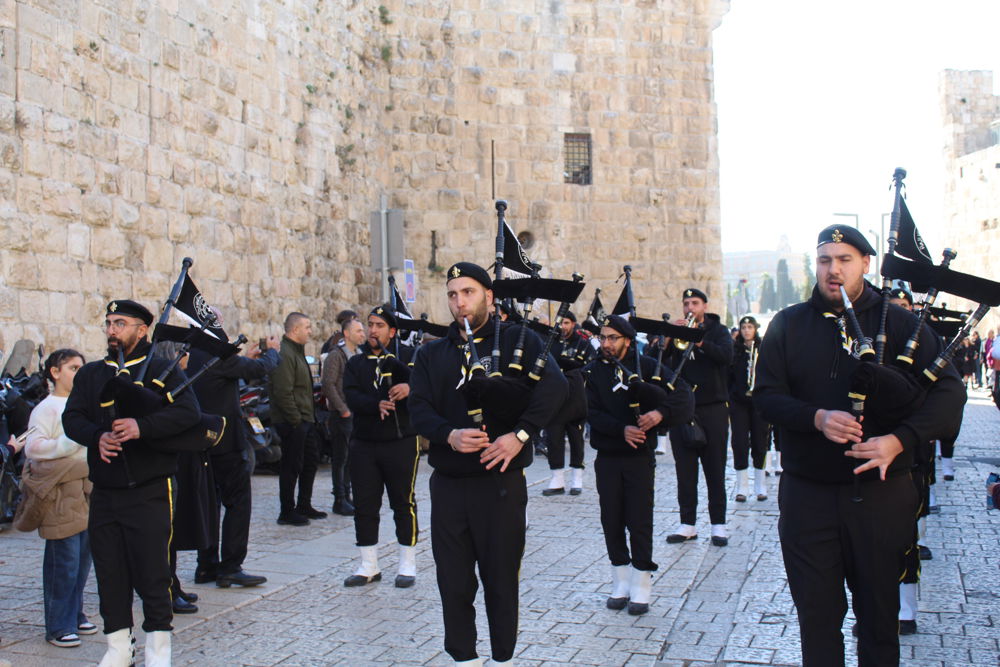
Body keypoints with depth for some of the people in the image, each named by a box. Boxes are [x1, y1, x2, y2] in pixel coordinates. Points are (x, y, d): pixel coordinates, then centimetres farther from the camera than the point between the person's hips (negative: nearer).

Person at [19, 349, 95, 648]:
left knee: (83, 557, 11)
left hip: (86, 489, 7)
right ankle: (58, 626, 5)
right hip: (61, 492, -7)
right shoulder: (46, 408, -6)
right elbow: (32, 447, -17)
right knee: (64, 560, -4)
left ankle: (75, 615, 24)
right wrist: (72, 441, -21)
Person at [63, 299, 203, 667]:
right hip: (104, 494, 4)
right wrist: (98, 436, -19)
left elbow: (189, 412, -14)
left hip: (149, 491, -4)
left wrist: (142, 426, -28)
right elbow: (72, 418, 2)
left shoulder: (163, 370, 0)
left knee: (152, 574, -1)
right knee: (110, 574, 10)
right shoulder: (90, 374, 13)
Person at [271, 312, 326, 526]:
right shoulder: (284, 354, -17)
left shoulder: (296, 351, 17)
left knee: (311, 460, 17)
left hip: (304, 420, 11)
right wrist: (296, 419, -22)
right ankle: (287, 512, 7)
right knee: (292, 466, -3)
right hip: (292, 422, -11)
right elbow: (283, 392, -24)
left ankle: (304, 506, 28)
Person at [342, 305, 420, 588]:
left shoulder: (408, 355, 3)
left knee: (403, 503, 3)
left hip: (401, 441, -3)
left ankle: (407, 565, 14)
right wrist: (376, 405, -23)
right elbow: (352, 396, -5)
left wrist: (410, 388, -26)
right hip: (364, 443, 3)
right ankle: (369, 566, 19)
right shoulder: (356, 363, 11)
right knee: (364, 505, 7)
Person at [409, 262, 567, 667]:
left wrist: (520, 434, -24)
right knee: (454, 582, 10)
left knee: (501, 579, 7)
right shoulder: (431, 354, 10)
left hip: (501, 481, -3)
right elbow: (418, 408, -1)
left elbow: (554, 386, -14)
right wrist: (450, 435, -20)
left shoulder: (517, 341, 0)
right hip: (448, 484, 3)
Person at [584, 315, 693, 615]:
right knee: (612, 521, 7)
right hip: (607, 458, 2)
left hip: (640, 456, -2)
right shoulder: (593, 372, 4)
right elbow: (592, 412, -9)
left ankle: (641, 590, 10)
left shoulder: (646, 365, 0)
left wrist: (660, 412, -25)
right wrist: (622, 429, -24)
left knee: (639, 522, -1)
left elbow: (684, 395, -7)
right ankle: (621, 585, 21)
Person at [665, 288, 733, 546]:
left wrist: (698, 340, -22)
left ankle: (718, 524, 8)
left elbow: (727, 356, -13)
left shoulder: (717, 330, 6)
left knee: (715, 469, 2)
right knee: (684, 469, 4)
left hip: (712, 408, -2)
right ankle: (687, 523, 11)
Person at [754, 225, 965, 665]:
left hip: (879, 493, 0)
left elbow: (949, 390, -7)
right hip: (807, 494, 1)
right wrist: (816, 418, -20)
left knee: (879, 610, 13)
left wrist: (899, 439, -22)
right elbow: (766, 395, -1)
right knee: (817, 614, 9)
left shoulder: (896, 322, 0)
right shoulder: (788, 325, 4)